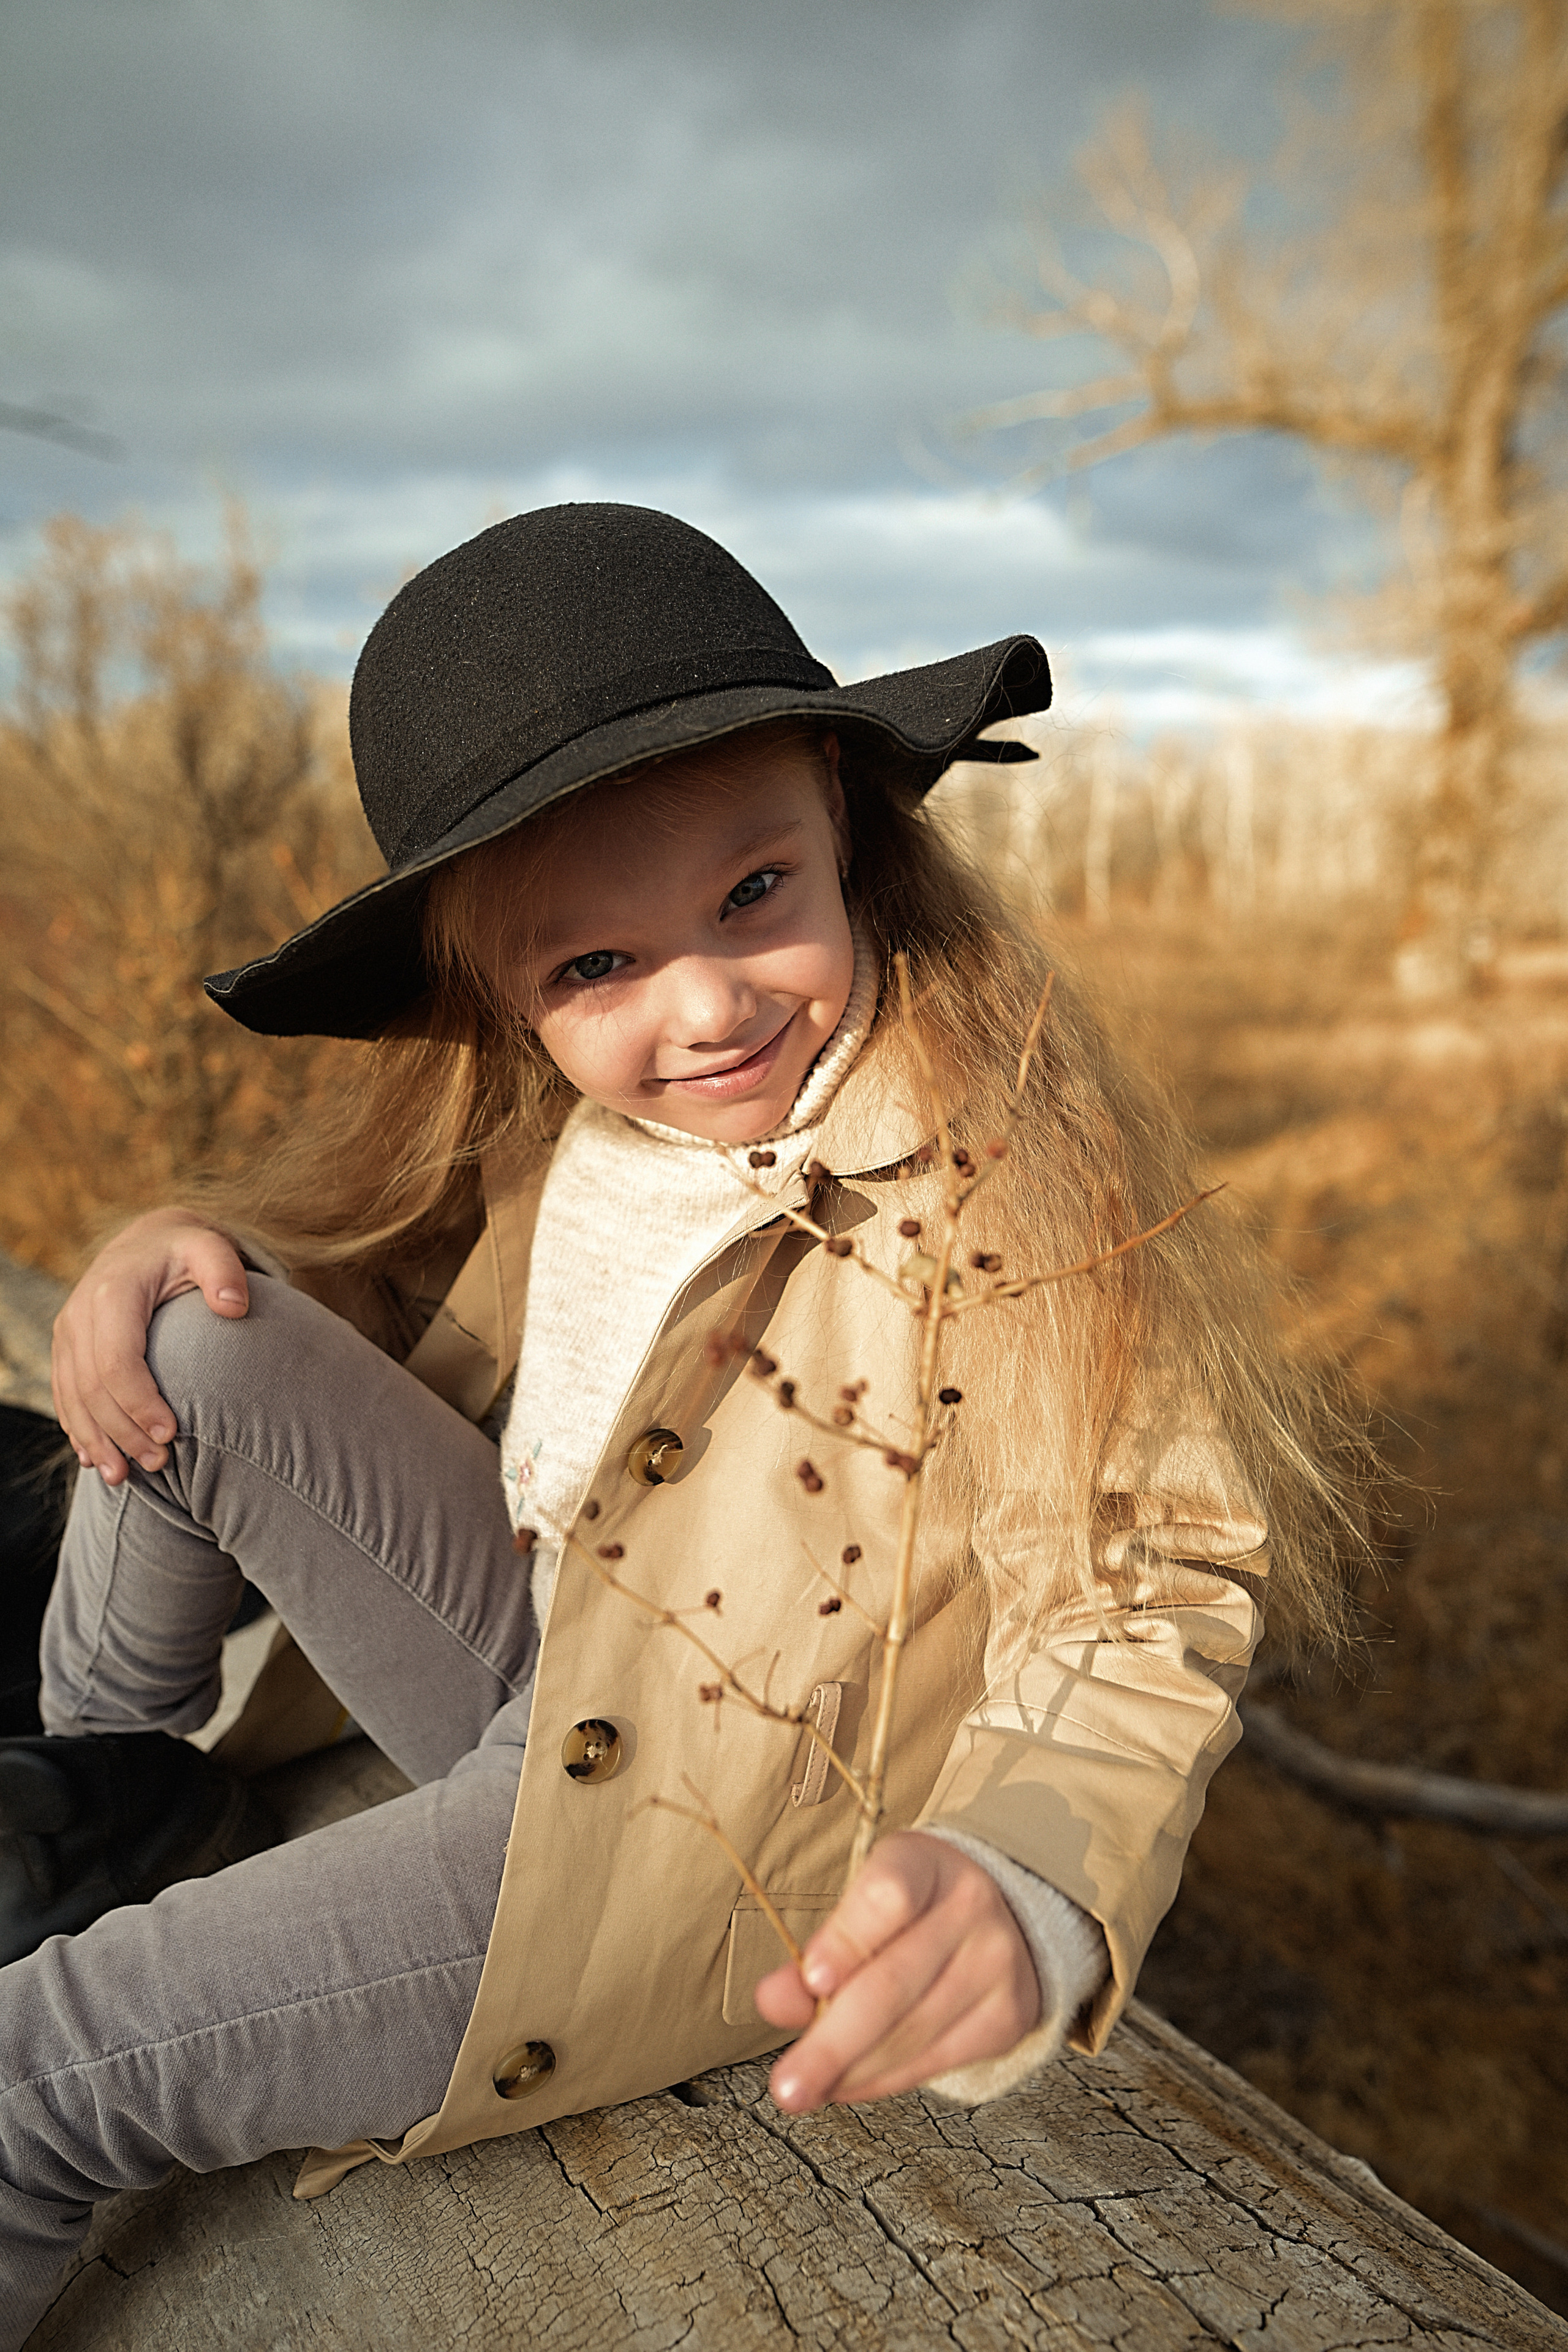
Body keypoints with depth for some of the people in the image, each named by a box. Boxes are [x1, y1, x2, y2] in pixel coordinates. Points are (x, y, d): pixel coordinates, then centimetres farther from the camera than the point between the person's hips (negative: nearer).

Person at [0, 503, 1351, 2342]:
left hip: (691, 1832, -6)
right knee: (198, 1353, -9)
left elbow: (1142, 1605, -22)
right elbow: (388, 1266, 13)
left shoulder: (1012, 1184, -24)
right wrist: (188, 1243, -8)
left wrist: (1027, 1885, -42)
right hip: (525, 1653, 6)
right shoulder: (540, 1112, -4)